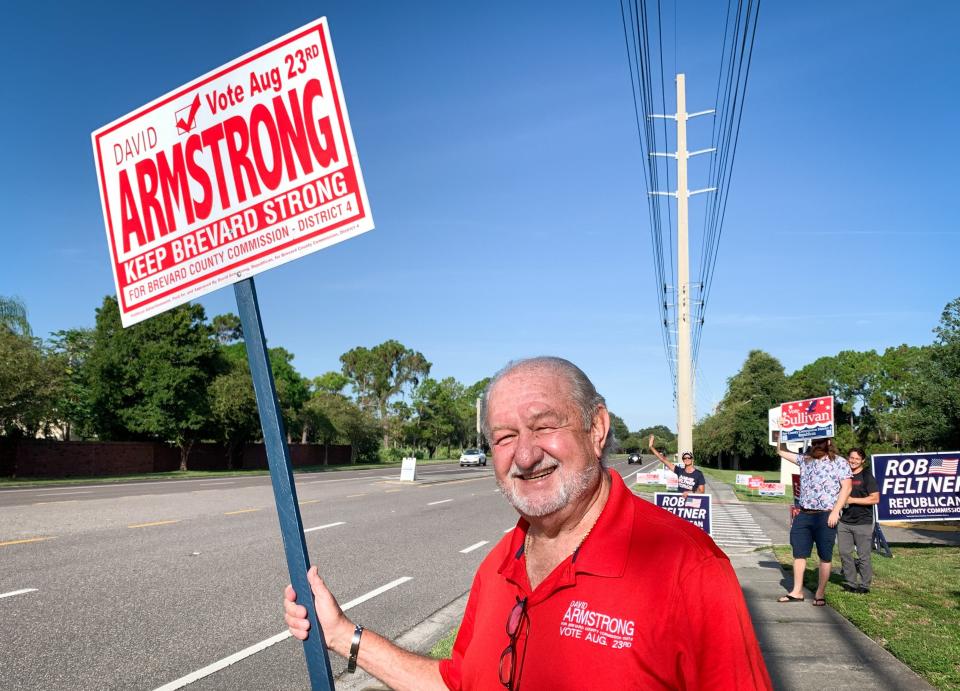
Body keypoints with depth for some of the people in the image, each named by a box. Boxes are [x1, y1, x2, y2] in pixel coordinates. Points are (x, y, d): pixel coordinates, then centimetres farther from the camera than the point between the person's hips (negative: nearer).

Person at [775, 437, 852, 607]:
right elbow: (781, 452, 19)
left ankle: (819, 594, 12)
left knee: (825, 557, 4)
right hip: (804, 515, 5)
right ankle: (797, 592, 17)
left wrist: (835, 511, -14)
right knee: (799, 553, 8)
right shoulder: (805, 459, 13)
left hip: (826, 516, -5)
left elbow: (846, 488, -7)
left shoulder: (839, 462, -2)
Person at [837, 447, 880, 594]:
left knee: (863, 555, -1)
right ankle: (850, 583, 16)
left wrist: (852, 500, -14)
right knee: (844, 553, 5)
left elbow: (875, 499, -11)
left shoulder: (867, 476, -4)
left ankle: (865, 585, 10)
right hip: (844, 521, 5)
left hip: (863, 522, -5)